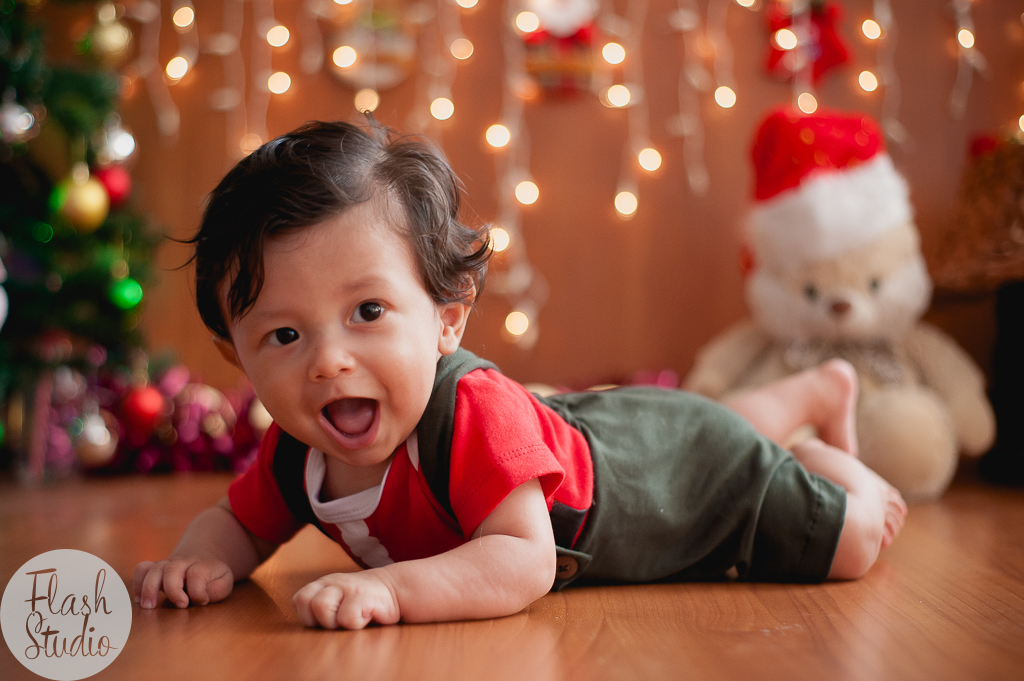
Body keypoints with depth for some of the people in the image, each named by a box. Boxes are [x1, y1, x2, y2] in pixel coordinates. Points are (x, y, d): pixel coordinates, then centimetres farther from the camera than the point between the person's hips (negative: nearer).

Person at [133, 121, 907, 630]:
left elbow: (525, 562, -51)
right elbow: (238, 520, -8)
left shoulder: (479, 415, -45)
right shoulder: (292, 453, -24)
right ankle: (822, 388, 62)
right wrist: (205, 559, -31)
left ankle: (821, 462, 41)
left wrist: (390, 586, -62)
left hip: (681, 462, -6)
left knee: (847, 548, 11)